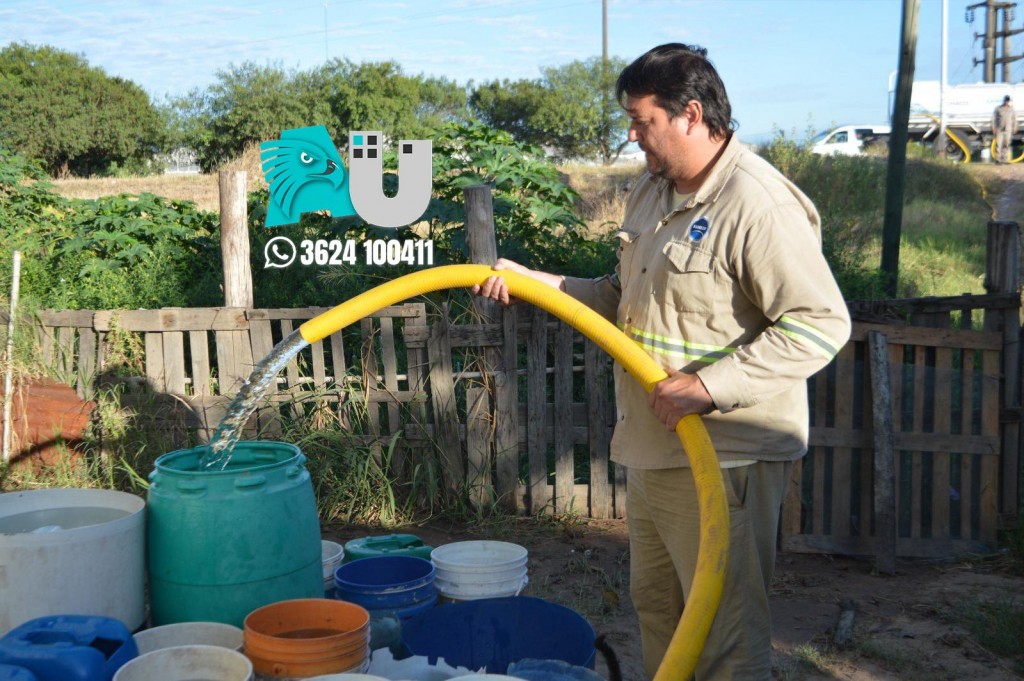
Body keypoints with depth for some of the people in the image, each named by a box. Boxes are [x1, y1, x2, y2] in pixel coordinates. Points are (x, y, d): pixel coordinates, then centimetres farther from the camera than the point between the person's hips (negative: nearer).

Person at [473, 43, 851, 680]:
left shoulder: (759, 204, -19)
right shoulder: (651, 192, 12)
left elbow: (821, 323, -24)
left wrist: (706, 386, -26)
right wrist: (532, 281, 10)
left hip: (722, 458, -9)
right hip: (653, 451, 9)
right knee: (656, 606, 23)